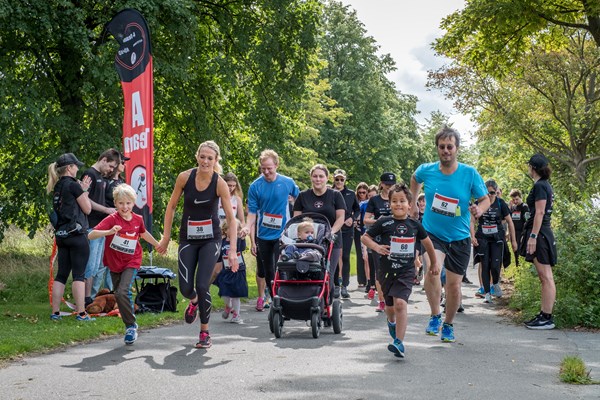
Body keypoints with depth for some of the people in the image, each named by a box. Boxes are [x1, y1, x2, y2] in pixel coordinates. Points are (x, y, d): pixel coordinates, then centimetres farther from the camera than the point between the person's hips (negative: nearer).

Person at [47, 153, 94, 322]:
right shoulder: (73, 185, -10)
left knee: (61, 274, 9)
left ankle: (55, 312, 10)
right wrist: (84, 191, 7)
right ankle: (81, 313, -6)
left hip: (61, 235, 8)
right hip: (76, 234, -8)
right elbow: (87, 209, -4)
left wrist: (82, 189, 17)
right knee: (79, 274, -5)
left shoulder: (57, 187, 14)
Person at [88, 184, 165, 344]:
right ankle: (130, 326, 30)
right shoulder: (112, 219, -17)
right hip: (114, 263, 1)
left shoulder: (138, 219, -6)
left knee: (122, 292, -21)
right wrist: (109, 232, -44)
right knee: (119, 295, 10)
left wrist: (158, 245, 31)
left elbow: (143, 233, 19)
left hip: (131, 262, -1)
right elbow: (90, 235, -29)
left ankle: (131, 326, -6)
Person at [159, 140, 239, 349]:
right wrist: (166, 236, 4)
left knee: (202, 286, -12)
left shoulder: (220, 184, -13)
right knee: (185, 288, -3)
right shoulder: (185, 177, -8)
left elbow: (231, 218, -10)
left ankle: (205, 333, 7)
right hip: (188, 239, 2)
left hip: (211, 240, -2)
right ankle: (194, 301, 37)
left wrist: (233, 250, -15)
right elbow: (171, 207, 5)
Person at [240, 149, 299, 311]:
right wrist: (248, 227, -21)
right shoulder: (255, 186, -4)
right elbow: (252, 211, -3)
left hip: (282, 234, -2)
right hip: (263, 235, 2)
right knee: (267, 270, 10)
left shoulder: (287, 182, -4)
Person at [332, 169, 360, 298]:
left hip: (347, 230, 1)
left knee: (345, 257, -2)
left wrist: (352, 218, -1)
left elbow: (357, 209, 16)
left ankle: (344, 286, 2)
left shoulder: (351, 194, 7)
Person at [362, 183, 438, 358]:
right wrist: (376, 247, -15)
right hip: (387, 270, 1)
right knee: (390, 305, 17)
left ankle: (399, 343, -19)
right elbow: (365, 237, 4)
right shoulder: (384, 223, -5)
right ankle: (391, 322, 54)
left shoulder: (415, 225, 1)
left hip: (406, 272, -1)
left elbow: (427, 242, 16)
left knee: (400, 303, -20)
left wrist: (434, 263, 24)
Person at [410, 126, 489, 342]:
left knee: (454, 284, 7)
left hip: (459, 237, 1)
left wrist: (479, 209, -24)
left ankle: (448, 325, 32)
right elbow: (415, 179, 18)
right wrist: (413, 203, 15)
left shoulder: (470, 173, -10)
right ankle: (435, 316, -9)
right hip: (432, 233, -1)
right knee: (432, 270, -29)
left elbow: (485, 199, -2)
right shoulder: (426, 170, -6)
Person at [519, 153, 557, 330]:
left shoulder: (539, 186, -12)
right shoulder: (546, 185, 18)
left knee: (546, 277, -9)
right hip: (543, 233, 10)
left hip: (539, 233, -10)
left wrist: (533, 236, -21)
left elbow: (539, 213, -18)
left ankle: (547, 318, -9)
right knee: (544, 277, 11)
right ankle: (544, 315, 15)